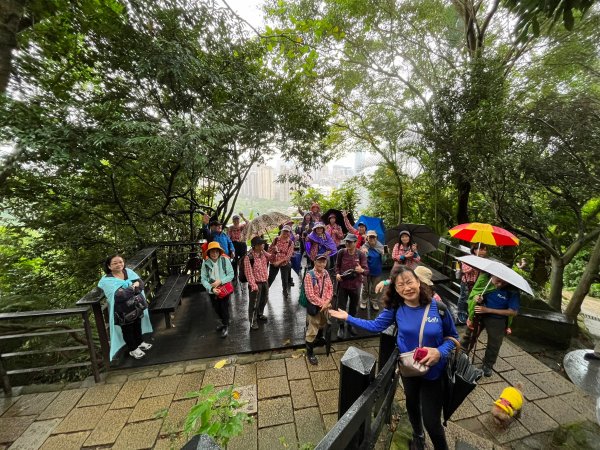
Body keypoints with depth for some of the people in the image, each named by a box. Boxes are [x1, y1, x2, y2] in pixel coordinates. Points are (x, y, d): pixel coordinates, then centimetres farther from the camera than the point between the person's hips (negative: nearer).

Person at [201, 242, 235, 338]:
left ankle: (226, 326, 27)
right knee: (217, 308, 18)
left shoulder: (225, 260, -14)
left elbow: (231, 275, -10)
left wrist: (220, 281, -21)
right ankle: (223, 322, 48)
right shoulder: (205, 263, -11)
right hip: (212, 290, 3)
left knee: (224, 307, 0)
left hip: (225, 288, -3)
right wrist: (211, 288, -21)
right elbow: (203, 279, -9)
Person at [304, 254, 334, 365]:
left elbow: (330, 288, 0)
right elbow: (310, 295, -25)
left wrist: (327, 301, -14)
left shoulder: (326, 273, -6)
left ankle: (320, 337, 58)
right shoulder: (309, 275, -25)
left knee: (323, 324, 29)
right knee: (312, 330, 5)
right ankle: (309, 353, 25)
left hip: (325, 305, 6)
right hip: (314, 306, -6)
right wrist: (322, 303, -20)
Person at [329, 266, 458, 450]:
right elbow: (376, 326, -8)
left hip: (433, 371, -2)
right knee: (412, 405, 29)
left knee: (431, 421, 7)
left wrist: (440, 352, -27)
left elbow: (452, 336, -8)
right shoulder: (396, 308, -17)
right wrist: (348, 318, -11)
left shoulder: (437, 307, -22)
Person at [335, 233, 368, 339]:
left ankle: (350, 325, 42)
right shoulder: (341, 252, -10)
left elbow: (367, 271, -14)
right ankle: (341, 327, 28)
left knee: (353, 307, 18)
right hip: (343, 284, 0)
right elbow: (337, 265, 5)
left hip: (355, 285, 1)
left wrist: (361, 270, -36)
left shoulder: (361, 254, -12)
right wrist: (337, 274, -14)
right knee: (341, 307, 5)